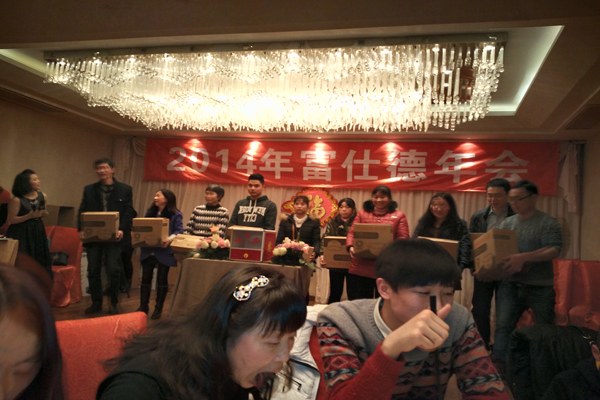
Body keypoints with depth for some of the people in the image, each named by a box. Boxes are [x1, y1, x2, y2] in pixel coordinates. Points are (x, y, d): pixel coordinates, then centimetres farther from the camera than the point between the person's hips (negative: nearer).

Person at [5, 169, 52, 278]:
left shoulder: (42, 196, 5)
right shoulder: (17, 200, -12)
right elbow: (11, 220, -11)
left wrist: (42, 214, -1)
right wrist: (30, 216, -20)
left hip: (37, 233, 5)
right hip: (22, 235, -5)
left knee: (39, 261, 5)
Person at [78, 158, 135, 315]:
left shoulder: (125, 189, 4)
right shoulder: (89, 190, 12)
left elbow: (129, 212, -1)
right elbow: (82, 211, 8)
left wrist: (122, 230, -15)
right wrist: (81, 229, -8)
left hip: (114, 236, -3)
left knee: (114, 270, -2)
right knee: (93, 271, 8)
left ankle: (113, 303, 13)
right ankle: (96, 303, 21)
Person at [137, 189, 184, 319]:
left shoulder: (175, 215, -4)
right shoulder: (150, 212, 15)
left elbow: (179, 231, -11)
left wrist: (169, 239, -29)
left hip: (164, 252, -5)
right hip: (148, 251, 5)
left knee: (162, 280, 4)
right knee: (145, 278, 8)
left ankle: (158, 308, 15)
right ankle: (143, 306, 19)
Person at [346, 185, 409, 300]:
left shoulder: (399, 216, 7)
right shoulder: (362, 213, 14)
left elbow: (403, 238, -2)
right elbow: (352, 233, 7)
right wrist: (351, 247, -13)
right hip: (360, 266, 2)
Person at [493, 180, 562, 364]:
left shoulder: (548, 223, -5)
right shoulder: (506, 223, 9)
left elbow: (554, 250, -17)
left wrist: (524, 257, -29)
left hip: (540, 287, -3)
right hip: (510, 285, 3)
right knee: (502, 326, -3)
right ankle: (500, 367, 5)